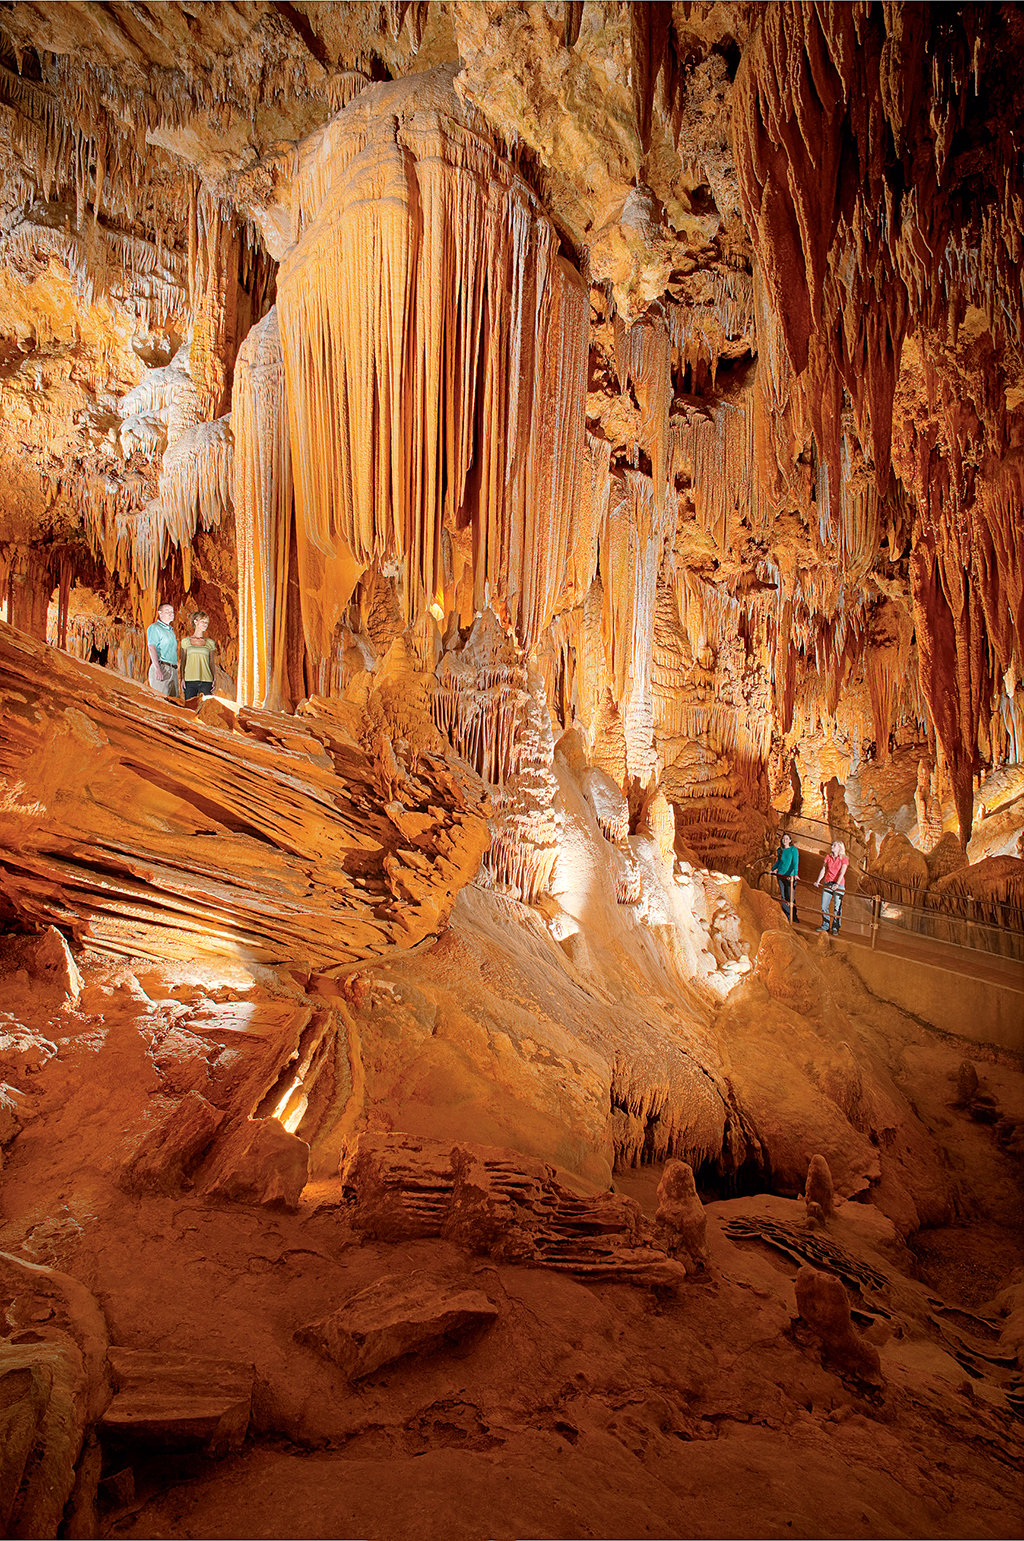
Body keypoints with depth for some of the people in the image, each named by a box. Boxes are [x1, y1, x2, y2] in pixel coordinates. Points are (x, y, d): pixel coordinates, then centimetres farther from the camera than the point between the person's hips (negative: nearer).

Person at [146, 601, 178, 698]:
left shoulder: (171, 630, 25)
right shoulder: (154, 627, 0)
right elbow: (151, 647, -12)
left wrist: (175, 668, 17)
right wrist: (157, 668, -23)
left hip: (173, 669, 8)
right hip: (161, 667, -8)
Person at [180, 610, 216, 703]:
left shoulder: (210, 642, 12)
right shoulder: (185, 641, 10)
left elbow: (211, 663, 13)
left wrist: (214, 680, 2)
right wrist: (182, 678, 0)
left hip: (206, 681, 0)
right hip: (189, 681, 0)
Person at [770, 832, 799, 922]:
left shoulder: (793, 849, -5)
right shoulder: (780, 850, 10)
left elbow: (795, 862, -13)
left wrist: (795, 874, -25)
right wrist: (772, 870, 24)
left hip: (790, 875, -5)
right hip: (781, 874, 5)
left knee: (790, 897, -5)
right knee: (783, 896, 5)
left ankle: (793, 916, 8)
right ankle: (787, 916, 12)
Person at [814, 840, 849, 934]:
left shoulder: (844, 859, -3)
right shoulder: (828, 857, 10)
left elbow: (842, 873, -14)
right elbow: (823, 870, 8)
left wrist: (837, 884, -27)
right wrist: (818, 881, -4)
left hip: (839, 885, -4)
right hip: (828, 884, 4)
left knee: (837, 907, -2)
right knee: (823, 906, 3)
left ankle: (835, 928, 8)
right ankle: (825, 926, 15)